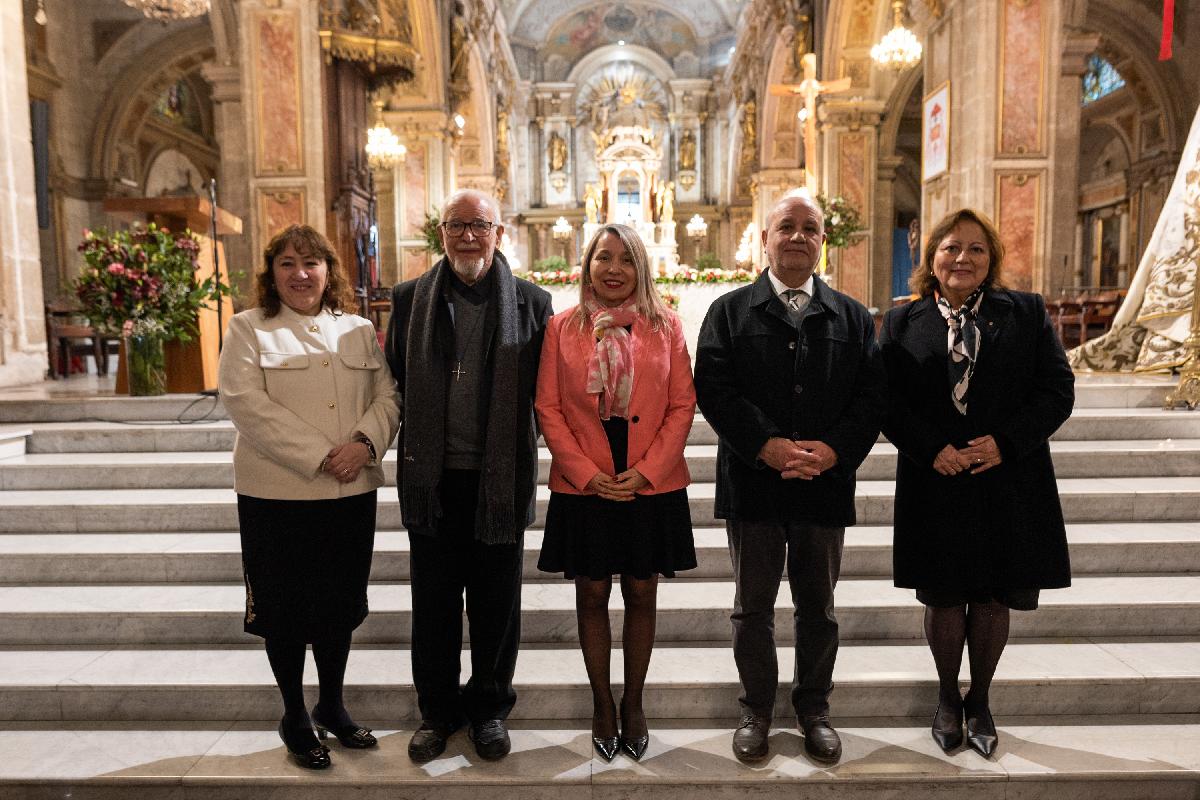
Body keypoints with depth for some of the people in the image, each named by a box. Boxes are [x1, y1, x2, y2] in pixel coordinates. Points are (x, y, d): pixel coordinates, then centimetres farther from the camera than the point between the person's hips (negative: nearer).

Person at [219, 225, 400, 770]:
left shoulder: (358, 331, 10)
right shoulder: (248, 329, 0)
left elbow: (387, 397, 4)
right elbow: (246, 403, -12)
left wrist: (365, 442, -16)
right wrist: (319, 457, -18)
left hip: (353, 493, 3)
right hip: (277, 495, -3)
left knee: (340, 605, 14)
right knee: (285, 609, 9)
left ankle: (331, 705, 33)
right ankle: (294, 717, 28)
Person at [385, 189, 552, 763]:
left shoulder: (531, 303, -1)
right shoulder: (411, 299, 4)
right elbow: (394, 382, 6)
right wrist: (413, 447, 2)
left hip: (500, 479, -1)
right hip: (433, 478, 1)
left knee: (497, 603, 12)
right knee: (434, 602, 13)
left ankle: (489, 707, 33)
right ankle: (436, 710, 33)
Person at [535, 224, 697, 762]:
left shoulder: (665, 326, 3)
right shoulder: (562, 327, 3)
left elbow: (683, 405, 1)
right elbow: (548, 409, 0)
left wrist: (646, 470, -9)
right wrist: (586, 473, -10)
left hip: (652, 486, 0)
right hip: (583, 488, 0)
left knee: (641, 596, 10)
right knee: (592, 596, 9)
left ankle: (633, 703, 28)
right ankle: (601, 703, 28)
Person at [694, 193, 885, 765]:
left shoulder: (852, 317, 9)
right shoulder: (729, 311, 3)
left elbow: (872, 395, 1)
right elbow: (712, 387, -9)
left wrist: (835, 449, -15)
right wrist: (766, 445, -19)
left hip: (825, 485, 2)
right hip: (752, 484, -1)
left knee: (817, 607, 15)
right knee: (752, 607, 11)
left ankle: (813, 707, 34)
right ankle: (756, 709, 29)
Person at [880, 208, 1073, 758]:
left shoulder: (1027, 312, 5)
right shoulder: (902, 322, 3)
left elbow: (1057, 390, -1)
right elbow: (887, 401, -2)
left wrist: (1004, 442, -14)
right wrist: (932, 449, -15)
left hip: (1009, 482, 1)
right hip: (934, 484, 0)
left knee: (993, 600, 10)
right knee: (944, 599, 9)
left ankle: (979, 701, 32)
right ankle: (947, 698, 32)